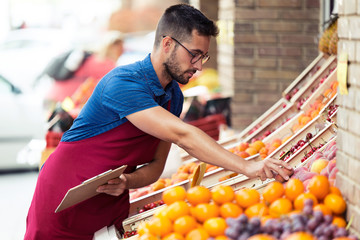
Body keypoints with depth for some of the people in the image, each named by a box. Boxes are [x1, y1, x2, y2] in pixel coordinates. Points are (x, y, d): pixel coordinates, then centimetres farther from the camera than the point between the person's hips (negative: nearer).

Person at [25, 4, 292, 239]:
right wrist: (246, 167, -39)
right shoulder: (123, 83, -25)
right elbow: (182, 135, -35)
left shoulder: (174, 96, 2)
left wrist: (126, 182, -21)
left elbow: (156, 165, 2)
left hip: (112, 211, 7)